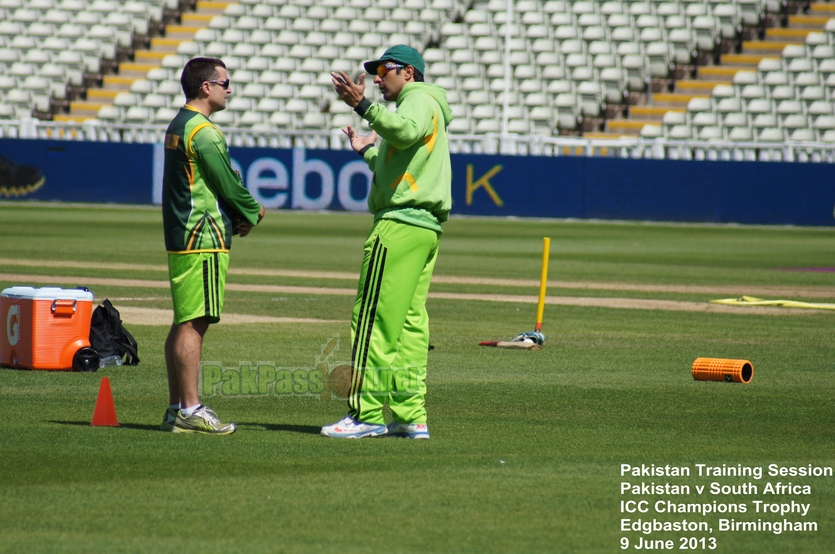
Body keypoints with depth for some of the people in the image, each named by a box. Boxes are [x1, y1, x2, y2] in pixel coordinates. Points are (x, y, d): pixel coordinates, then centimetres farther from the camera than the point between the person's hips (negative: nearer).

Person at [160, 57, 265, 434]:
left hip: (180, 237, 10)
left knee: (184, 323, 12)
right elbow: (228, 184, -13)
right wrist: (253, 213, 3)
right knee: (194, 322, -10)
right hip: (203, 239, -10)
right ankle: (190, 410, -11)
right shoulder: (203, 131, -14)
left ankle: (176, 410, 15)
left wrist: (242, 211, 8)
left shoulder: (177, 127, 17)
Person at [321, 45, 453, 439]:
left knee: (374, 318, -11)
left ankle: (367, 414, -14)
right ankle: (410, 417, 8)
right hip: (426, 227, 11)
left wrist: (362, 105, -35)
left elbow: (405, 130, -28)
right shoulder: (426, 107, 28)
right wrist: (367, 151, 42)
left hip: (401, 224, -11)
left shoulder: (420, 100, -3)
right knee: (410, 323, 9)